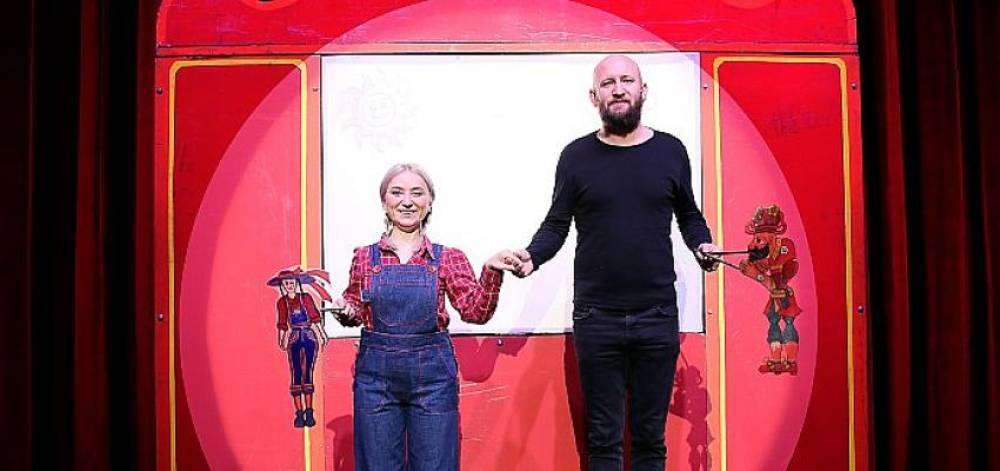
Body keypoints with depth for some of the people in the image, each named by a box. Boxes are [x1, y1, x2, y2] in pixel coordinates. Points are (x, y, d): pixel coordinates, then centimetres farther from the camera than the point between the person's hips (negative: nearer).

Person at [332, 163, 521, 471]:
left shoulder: (448, 259, 3)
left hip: (432, 375, 0)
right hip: (376, 375, 1)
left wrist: (491, 271, -15)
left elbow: (475, 312, -2)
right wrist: (345, 310, -5)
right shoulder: (365, 258, 5)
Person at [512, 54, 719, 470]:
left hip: (658, 316, 1)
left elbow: (689, 216, 16)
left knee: (650, 436, 10)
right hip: (596, 319, -1)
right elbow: (556, 225, 4)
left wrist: (702, 244, -4)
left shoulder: (670, 151, 5)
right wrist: (532, 256, -14)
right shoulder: (577, 156, 3)